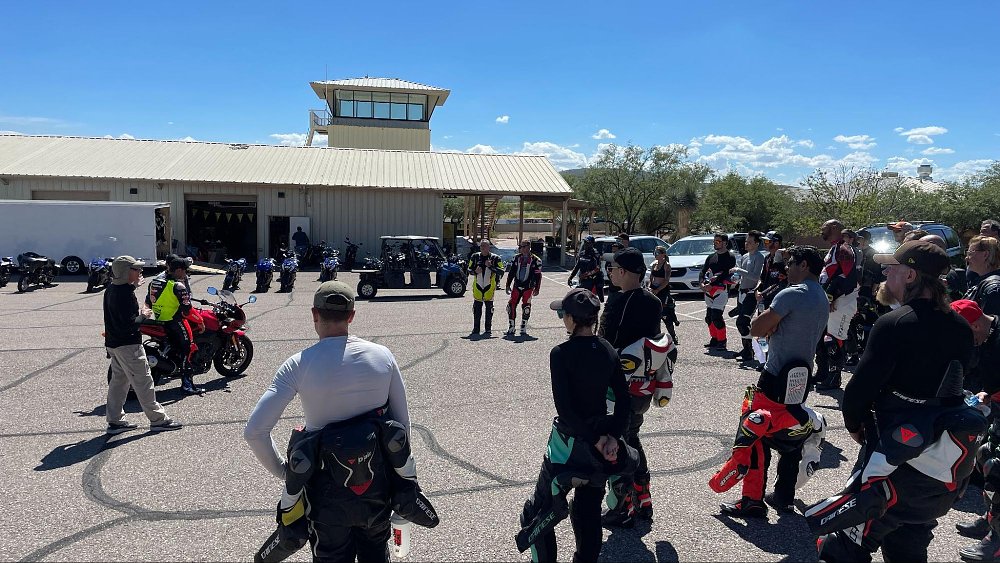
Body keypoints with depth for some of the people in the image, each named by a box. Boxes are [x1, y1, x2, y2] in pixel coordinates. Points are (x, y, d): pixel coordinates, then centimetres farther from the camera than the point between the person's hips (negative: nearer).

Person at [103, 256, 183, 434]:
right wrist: (144, 316, -9)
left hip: (113, 343, 10)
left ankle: (115, 421, 22)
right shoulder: (126, 294, -22)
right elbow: (129, 324, -27)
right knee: (143, 381, -3)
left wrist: (134, 286, 16)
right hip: (128, 345, -10)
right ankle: (158, 419, 4)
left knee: (118, 380, 16)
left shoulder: (111, 290, 8)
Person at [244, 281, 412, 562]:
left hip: (328, 485, -2)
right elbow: (403, 422, -1)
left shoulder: (299, 364, -16)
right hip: (377, 483, 2)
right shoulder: (383, 356, -8)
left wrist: (281, 469, -1)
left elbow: (254, 431, -17)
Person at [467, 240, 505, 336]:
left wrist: (491, 266, -20)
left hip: (489, 287, -2)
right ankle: (476, 329, 16)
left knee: (489, 309, 3)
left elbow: (501, 271, -9)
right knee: (477, 308, 6)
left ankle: (488, 329, 11)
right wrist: (475, 271, -9)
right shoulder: (475, 257, 7)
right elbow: (469, 270, 13)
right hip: (477, 286, 2)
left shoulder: (495, 258, -3)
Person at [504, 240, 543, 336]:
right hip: (517, 286, 4)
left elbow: (538, 276, -3)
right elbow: (511, 272, 13)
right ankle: (511, 328, 9)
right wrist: (508, 285, 11)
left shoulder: (535, 260, -4)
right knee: (511, 306, -1)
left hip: (528, 287, -4)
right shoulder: (517, 258, 8)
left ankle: (523, 329, 6)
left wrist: (537, 289, -6)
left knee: (526, 307, -5)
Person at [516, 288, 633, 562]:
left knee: (541, 508, 10)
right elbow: (623, 401, -3)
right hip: (601, 439, 6)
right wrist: (612, 436, -7)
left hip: (570, 439, -5)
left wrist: (595, 439, -16)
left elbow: (564, 407, -22)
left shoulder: (561, 353, -18)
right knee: (589, 509, 19)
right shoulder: (608, 351, -2)